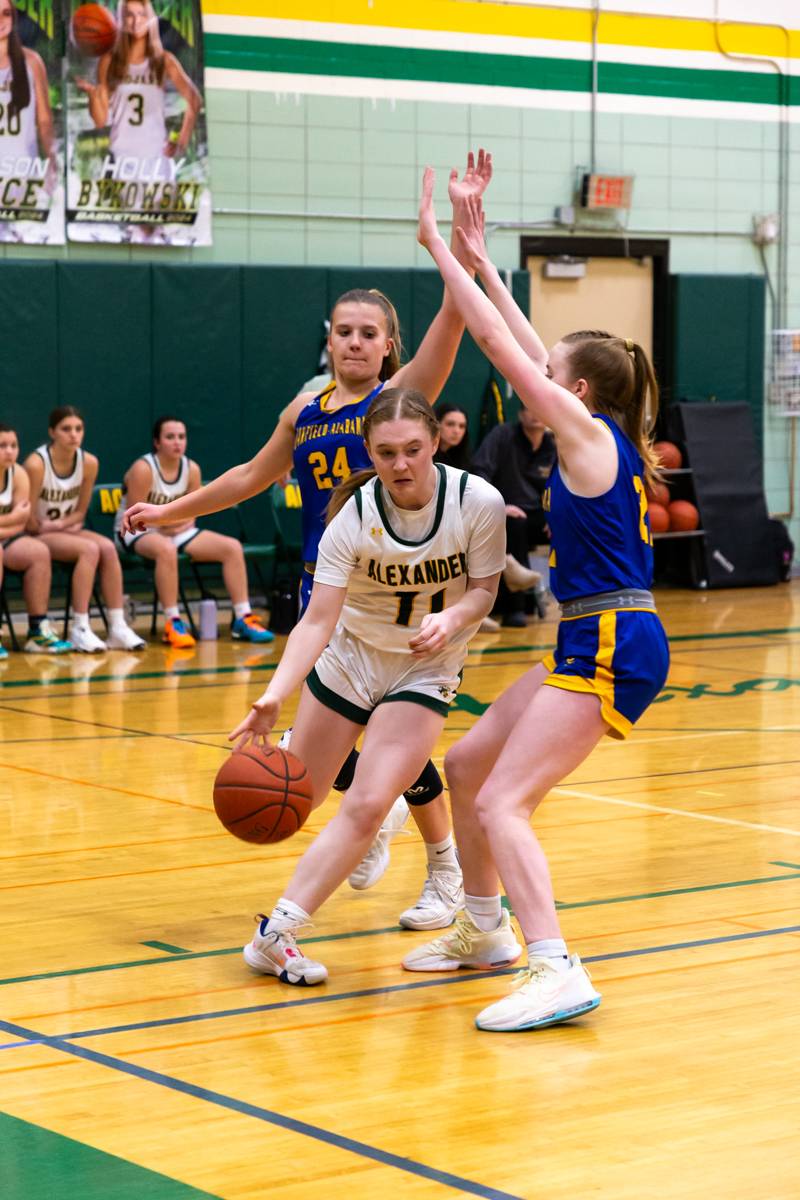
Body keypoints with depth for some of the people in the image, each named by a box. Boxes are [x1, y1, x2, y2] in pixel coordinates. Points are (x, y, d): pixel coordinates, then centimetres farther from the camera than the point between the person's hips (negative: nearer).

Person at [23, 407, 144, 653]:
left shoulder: (89, 463, -4)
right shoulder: (36, 464, -20)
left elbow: (80, 512, 6)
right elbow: (29, 522, -15)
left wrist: (58, 524, -11)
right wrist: (64, 526, -6)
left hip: (66, 531, 6)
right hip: (35, 537, -6)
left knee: (107, 547, -22)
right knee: (89, 549, -29)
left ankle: (118, 627, -22)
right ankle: (79, 630, -29)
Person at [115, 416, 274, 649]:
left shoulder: (192, 469, 0)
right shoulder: (143, 469, -18)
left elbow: (189, 516, 5)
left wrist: (178, 521, -17)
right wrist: (174, 518, -14)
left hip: (176, 533, 7)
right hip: (136, 534, -7)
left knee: (232, 547, -8)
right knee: (166, 548, -42)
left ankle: (243, 619, -7)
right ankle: (173, 624, -37)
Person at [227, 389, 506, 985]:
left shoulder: (478, 501, -22)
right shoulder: (354, 516, -22)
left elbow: (484, 586, -7)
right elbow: (318, 620, -25)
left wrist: (455, 617, -31)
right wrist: (274, 697, -39)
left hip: (425, 671, -1)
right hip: (349, 656, 1)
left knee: (366, 807, -17)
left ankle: (275, 934, -10)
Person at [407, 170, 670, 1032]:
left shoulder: (588, 433, -10)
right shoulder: (608, 442, 13)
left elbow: (500, 345, -9)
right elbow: (527, 352, 21)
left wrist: (439, 249, -3)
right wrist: (479, 262, 24)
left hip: (611, 648, -10)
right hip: (594, 644, 10)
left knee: (501, 802, -16)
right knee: (466, 763, 18)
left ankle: (556, 973, -23)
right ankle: (485, 929, 30)